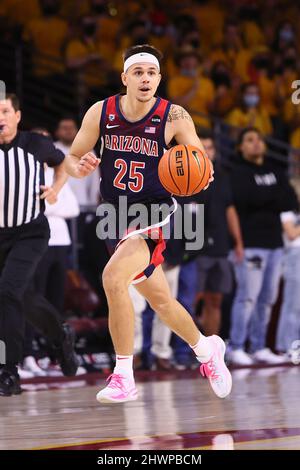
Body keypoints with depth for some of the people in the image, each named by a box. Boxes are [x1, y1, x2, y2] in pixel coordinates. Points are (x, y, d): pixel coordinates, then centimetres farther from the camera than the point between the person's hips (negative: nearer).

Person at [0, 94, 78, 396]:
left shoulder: (37, 145, -7)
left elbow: (62, 163, 14)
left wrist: (56, 188, -3)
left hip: (30, 234, -3)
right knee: (26, 298, 17)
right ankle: (61, 337, 48)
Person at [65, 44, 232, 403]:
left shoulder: (174, 117, -13)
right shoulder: (101, 113, -5)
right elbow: (71, 158, 2)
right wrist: (79, 167, -21)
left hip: (154, 216, -5)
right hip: (116, 216, 5)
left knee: (113, 277, -28)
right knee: (160, 300, 18)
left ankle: (123, 377, -18)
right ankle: (207, 350, 46)